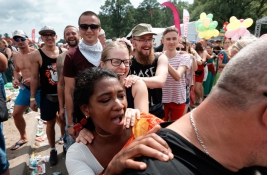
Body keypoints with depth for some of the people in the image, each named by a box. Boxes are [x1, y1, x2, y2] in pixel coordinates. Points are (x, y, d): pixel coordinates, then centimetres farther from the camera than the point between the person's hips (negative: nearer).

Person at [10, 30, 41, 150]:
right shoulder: (15, 55, 6)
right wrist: (16, 79, -1)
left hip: (39, 89, -6)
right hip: (25, 89, 7)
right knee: (16, 114, 11)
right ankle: (23, 137, 33)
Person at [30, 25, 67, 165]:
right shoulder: (36, 55, -6)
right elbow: (34, 78, -3)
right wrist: (32, 97, -3)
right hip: (48, 96, -1)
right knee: (50, 123, 10)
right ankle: (53, 150, 28)